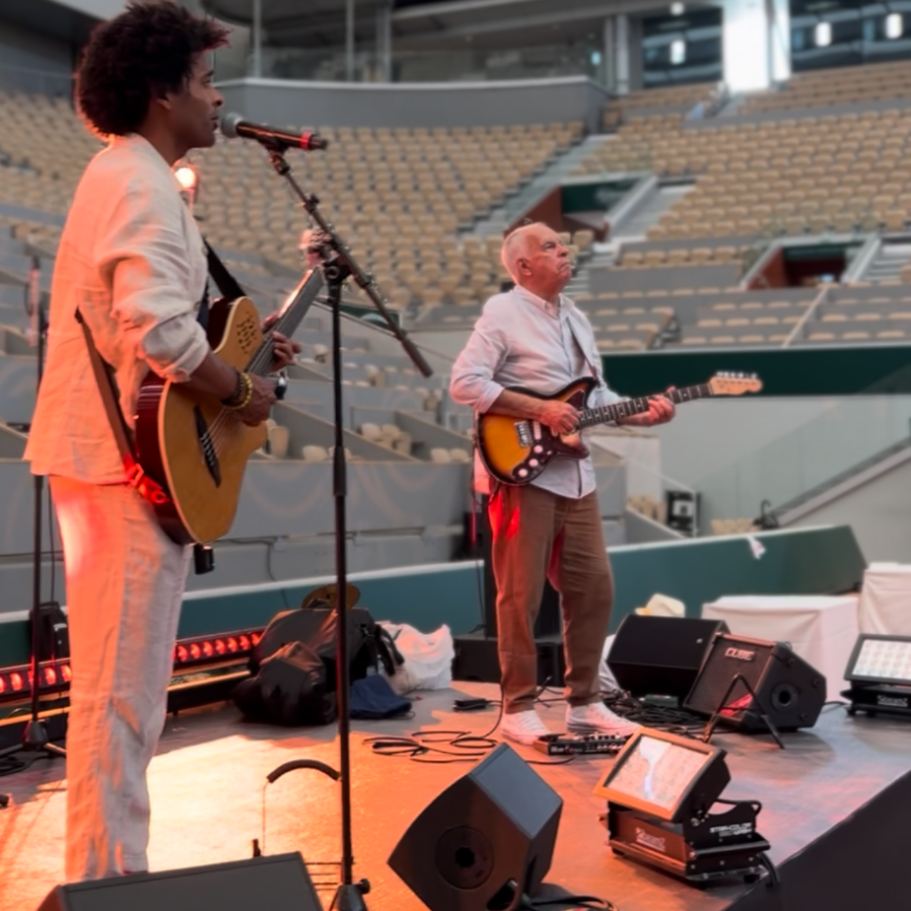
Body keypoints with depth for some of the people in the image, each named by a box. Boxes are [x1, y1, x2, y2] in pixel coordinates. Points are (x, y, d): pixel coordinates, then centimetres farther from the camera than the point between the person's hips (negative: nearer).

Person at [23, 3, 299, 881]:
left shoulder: (118, 172, 18)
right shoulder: (144, 187, -15)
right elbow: (159, 330, -29)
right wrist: (242, 391, -14)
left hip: (101, 449, 11)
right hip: (135, 457, -11)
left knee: (114, 679, 18)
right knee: (123, 685, -4)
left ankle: (102, 866, 29)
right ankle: (106, 876, 4)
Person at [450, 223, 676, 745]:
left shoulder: (576, 319, 18)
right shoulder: (502, 314, -6)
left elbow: (597, 397, 22)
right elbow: (464, 383, -16)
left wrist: (643, 416, 5)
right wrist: (539, 410, -19)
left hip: (574, 474, 8)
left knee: (594, 587, 8)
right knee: (522, 594, -3)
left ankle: (584, 701, 20)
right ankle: (519, 708, 8)